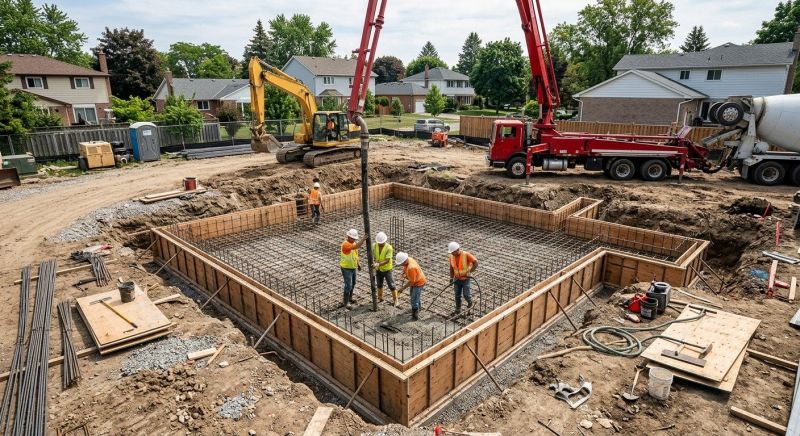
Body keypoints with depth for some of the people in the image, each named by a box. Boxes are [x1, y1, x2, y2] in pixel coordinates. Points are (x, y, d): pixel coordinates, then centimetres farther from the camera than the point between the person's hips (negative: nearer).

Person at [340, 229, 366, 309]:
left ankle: (350, 298, 39)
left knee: (353, 283, 20)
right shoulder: (345, 244, -26)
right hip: (346, 268, -8)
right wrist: (363, 239, -47)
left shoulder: (354, 243, 1)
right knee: (348, 285, -8)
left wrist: (358, 264, 16)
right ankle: (346, 303, 3)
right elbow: (356, 246, -45)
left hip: (353, 267, 9)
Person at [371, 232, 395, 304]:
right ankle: (380, 298, 39)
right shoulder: (374, 246, -13)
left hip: (387, 269, -4)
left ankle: (395, 299, 23)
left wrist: (378, 264, -43)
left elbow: (387, 261, -29)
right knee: (379, 284, 19)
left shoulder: (389, 248, -26)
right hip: (378, 269, 4)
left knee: (391, 285, 3)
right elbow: (371, 256, -13)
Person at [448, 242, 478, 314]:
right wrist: (451, 277, -3)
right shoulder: (451, 256, -8)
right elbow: (451, 267, 3)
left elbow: (476, 262, -21)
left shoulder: (466, 255, -23)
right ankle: (458, 310, 25)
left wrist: (469, 272, -21)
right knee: (457, 295, 10)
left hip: (465, 279, -4)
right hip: (457, 279, 4)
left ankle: (470, 301, 32)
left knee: (466, 295, -1)